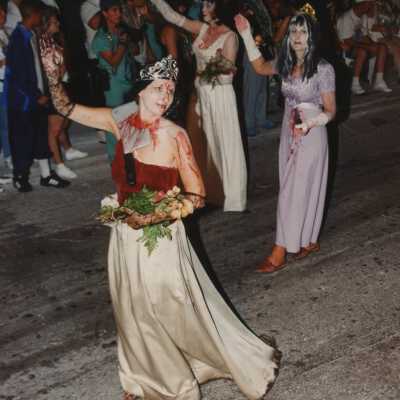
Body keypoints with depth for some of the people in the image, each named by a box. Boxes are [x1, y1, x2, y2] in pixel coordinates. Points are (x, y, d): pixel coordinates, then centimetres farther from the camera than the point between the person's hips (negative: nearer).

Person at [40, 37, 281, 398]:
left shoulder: (175, 135, -18)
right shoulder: (123, 121, -5)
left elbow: (198, 196, -16)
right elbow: (68, 109, 6)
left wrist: (154, 216, -25)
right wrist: (54, 74, -9)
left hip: (160, 238, -5)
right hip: (126, 236, 5)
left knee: (179, 313, 8)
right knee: (136, 314, 21)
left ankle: (251, 366, 30)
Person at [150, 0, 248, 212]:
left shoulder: (229, 36, -13)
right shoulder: (202, 29, 6)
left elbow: (227, 75, -14)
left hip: (220, 95, -7)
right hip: (203, 93, 7)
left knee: (227, 145, -2)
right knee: (212, 143, 13)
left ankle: (233, 198, 4)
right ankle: (218, 192, 24)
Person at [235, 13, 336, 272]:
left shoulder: (323, 69, -16)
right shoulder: (286, 64, 1)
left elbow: (330, 111, -12)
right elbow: (261, 67, 21)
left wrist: (311, 122, -32)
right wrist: (247, 35, 14)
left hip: (311, 137, -6)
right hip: (289, 135, 6)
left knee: (294, 193, -2)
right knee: (300, 191, 14)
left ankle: (280, 253, 5)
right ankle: (310, 241, 31)